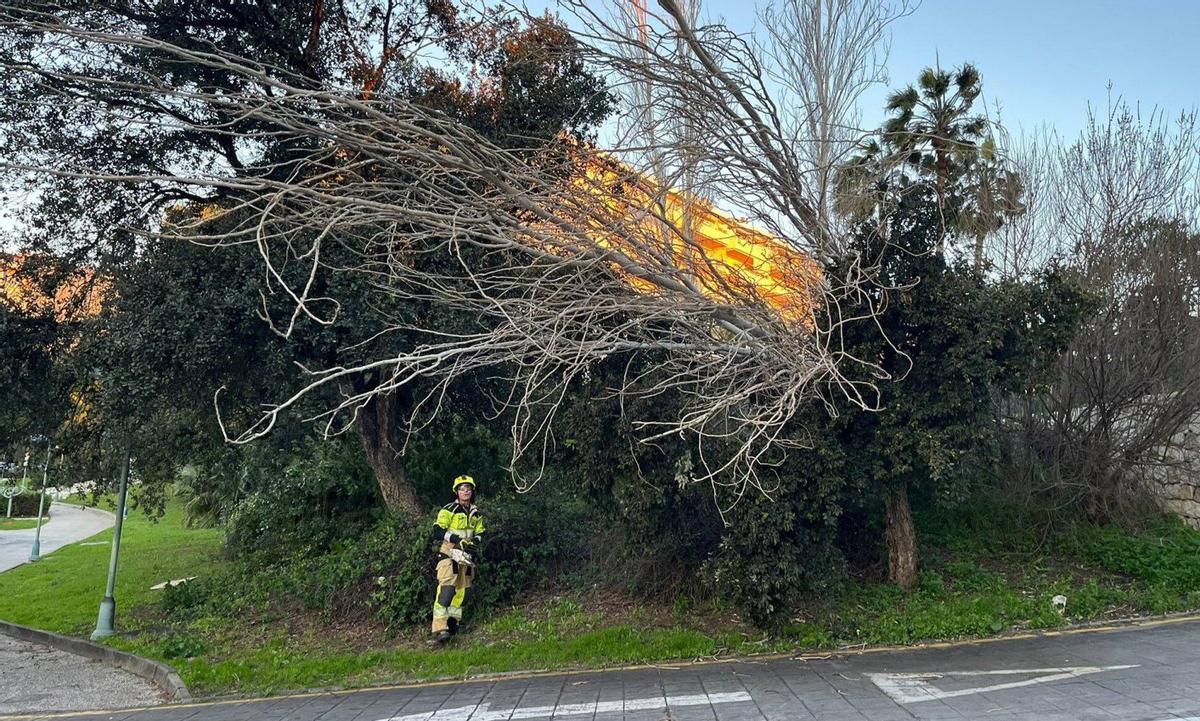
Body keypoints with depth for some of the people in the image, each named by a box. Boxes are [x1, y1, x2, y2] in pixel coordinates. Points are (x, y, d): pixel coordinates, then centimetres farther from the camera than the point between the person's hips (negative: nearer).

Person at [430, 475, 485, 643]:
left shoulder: (476, 513, 11)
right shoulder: (449, 510, -8)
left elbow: (480, 533, 17)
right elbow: (437, 531, -13)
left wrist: (473, 541, -6)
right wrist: (458, 539, -22)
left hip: (466, 555, 7)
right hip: (449, 553, -7)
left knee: (462, 591, 10)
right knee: (447, 589, -18)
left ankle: (453, 623, 24)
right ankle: (439, 629, -21)